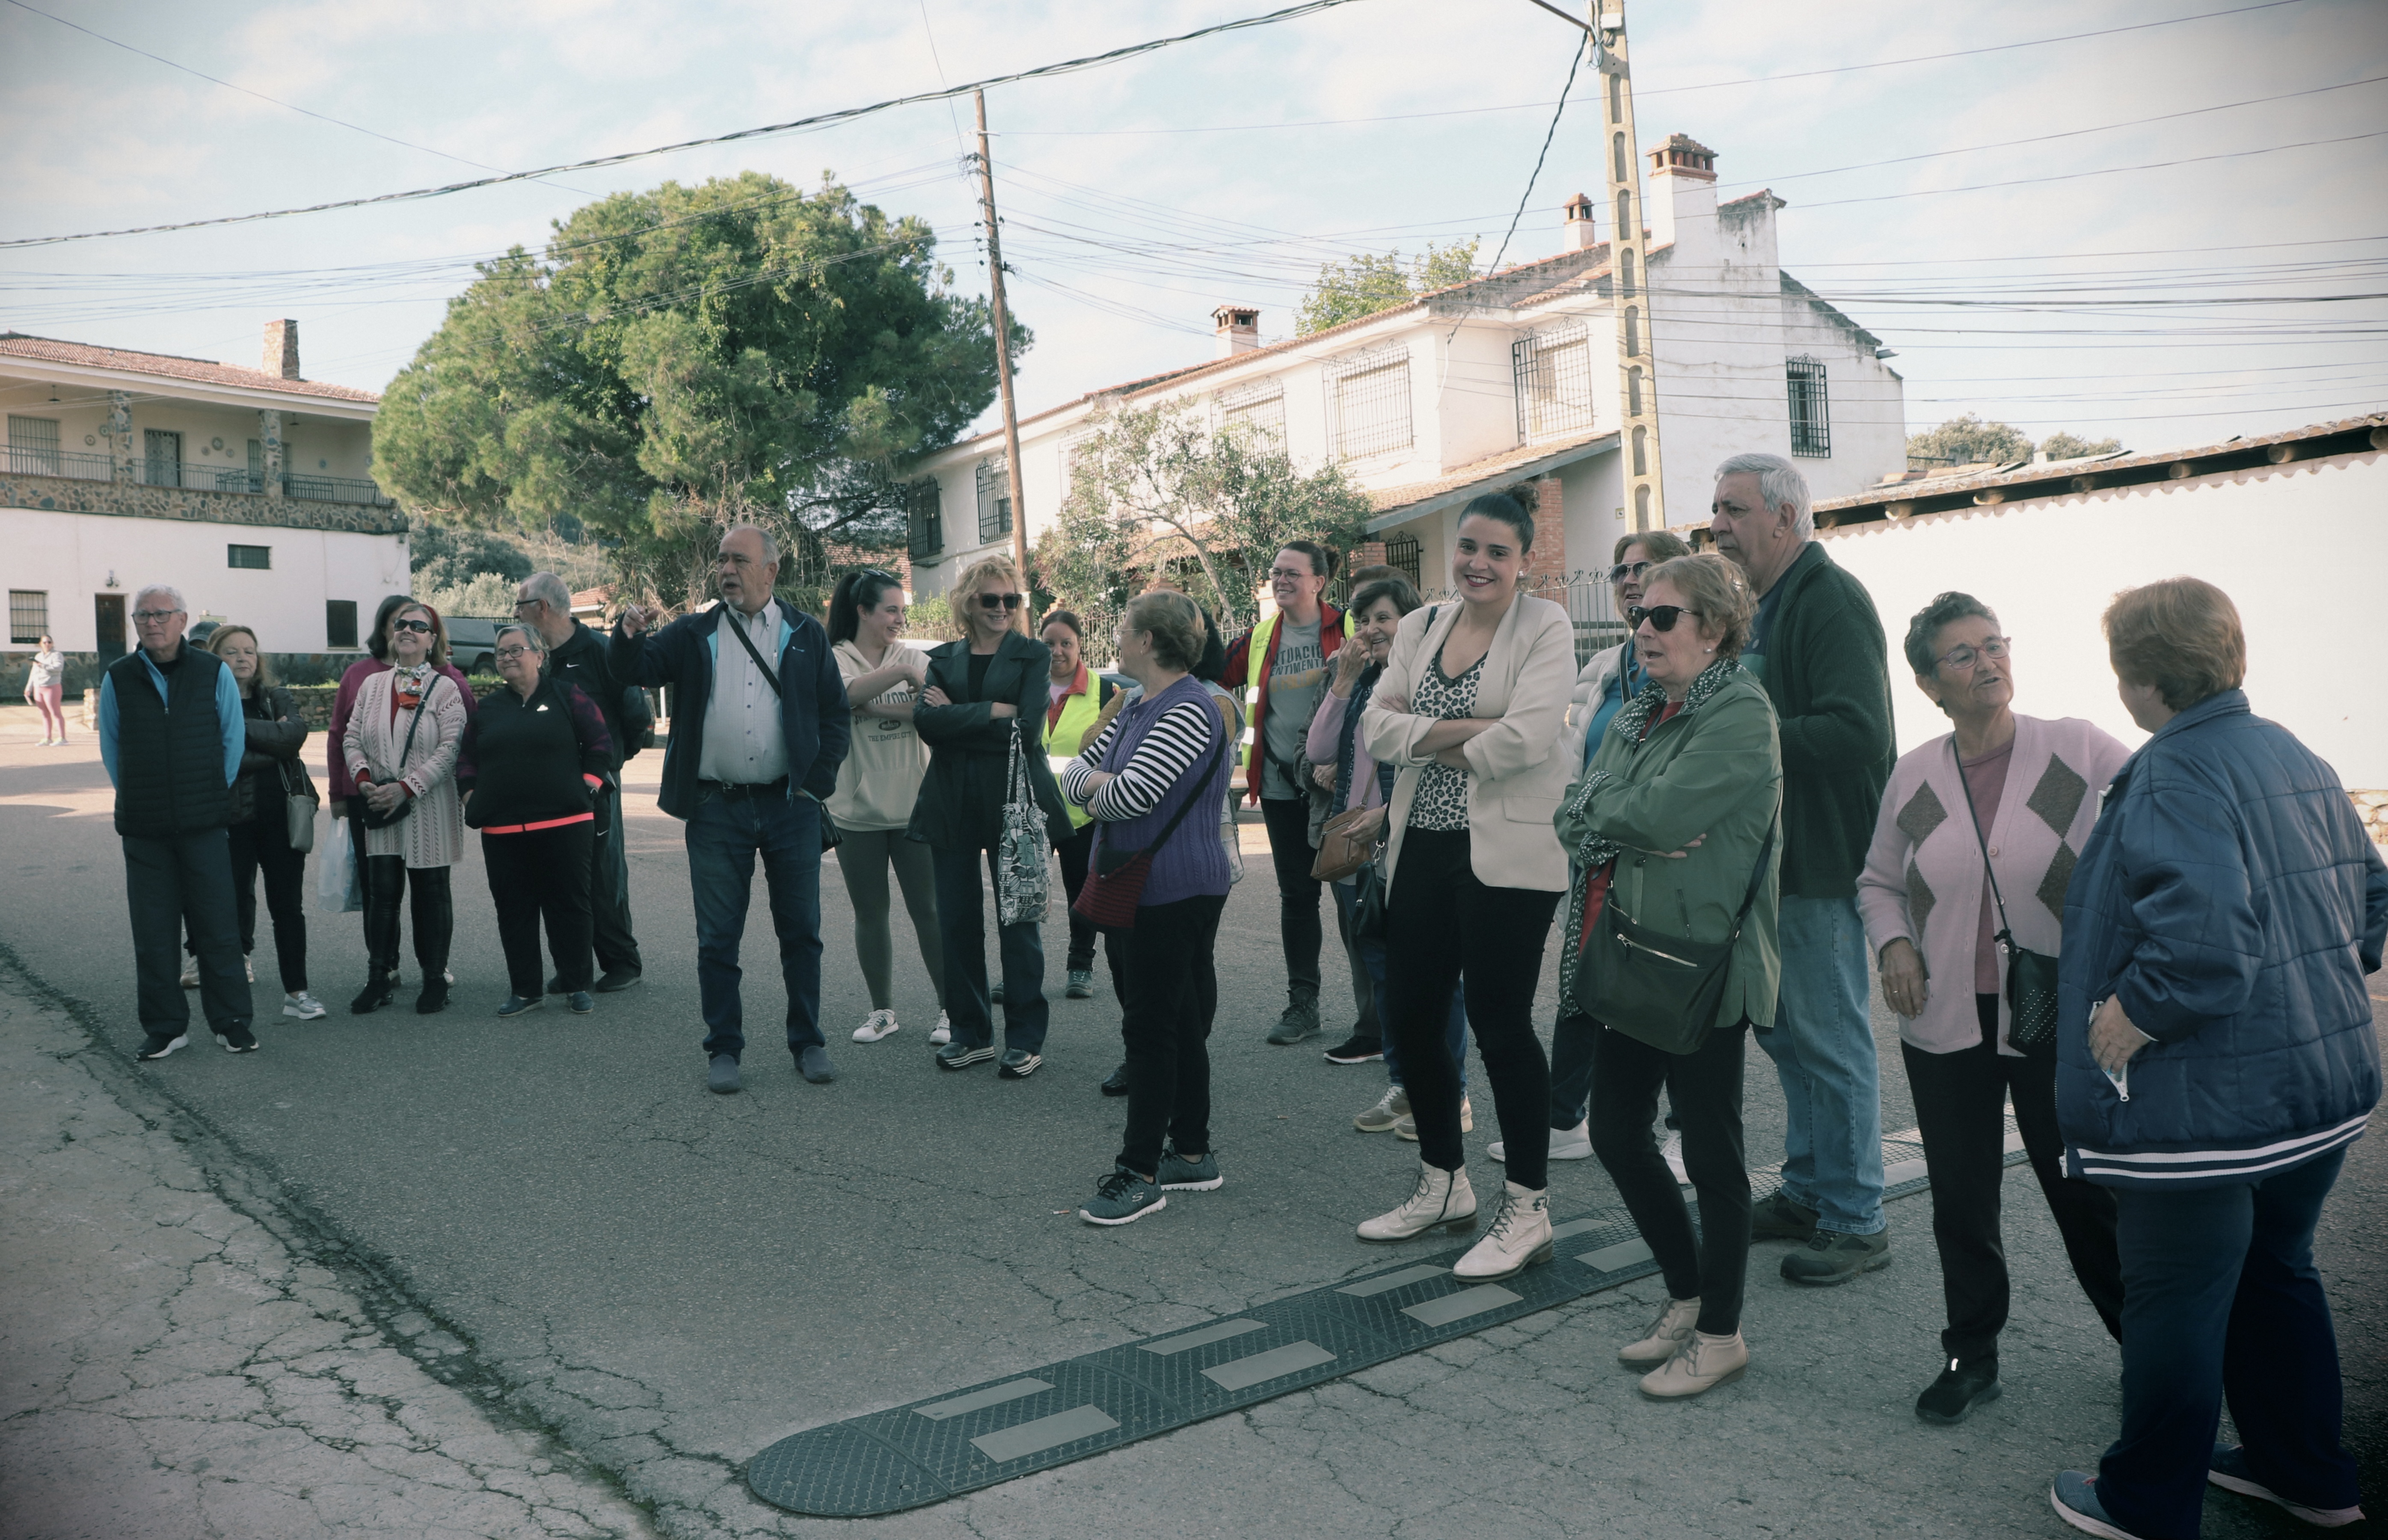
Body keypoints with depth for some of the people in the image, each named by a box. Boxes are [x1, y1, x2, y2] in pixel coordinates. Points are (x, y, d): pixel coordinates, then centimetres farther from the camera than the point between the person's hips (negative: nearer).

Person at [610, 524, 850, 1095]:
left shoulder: (806, 635, 6)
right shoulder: (693, 634, 8)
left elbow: (836, 713, 7)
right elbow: (631, 672, -1)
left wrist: (818, 783, -2)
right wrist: (629, 637, -23)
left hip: (790, 806, 0)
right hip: (716, 810, 0)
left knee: (801, 932, 7)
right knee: (718, 938, 5)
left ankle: (807, 1043, 20)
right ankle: (724, 1049, 17)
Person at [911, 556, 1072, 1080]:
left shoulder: (1033, 656, 3)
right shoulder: (943, 659, 12)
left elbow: (1026, 730, -11)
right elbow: (926, 720, -6)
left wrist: (957, 717, -9)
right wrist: (994, 712, -14)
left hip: (1013, 801, -3)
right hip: (953, 805, 3)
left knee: (1018, 920, 1)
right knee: (957, 921, 6)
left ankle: (1025, 1038, 10)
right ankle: (971, 1033, 19)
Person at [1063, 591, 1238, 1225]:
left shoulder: (1190, 711, -16)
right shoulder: (1137, 708, 15)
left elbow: (1133, 794, -26)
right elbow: (1074, 773, 14)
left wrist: (1099, 785, -4)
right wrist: (1102, 784, -8)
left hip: (1174, 894, -10)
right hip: (1129, 888, 10)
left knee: (1150, 1027, -5)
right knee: (1179, 1024, 15)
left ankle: (1139, 1172, 3)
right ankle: (1192, 1154, 24)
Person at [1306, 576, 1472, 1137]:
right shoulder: (1357, 682, 14)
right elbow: (1319, 751, 4)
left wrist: (1389, 813, -16)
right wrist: (1344, 679, -2)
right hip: (1355, 849, 8)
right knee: (1381, 970, 13)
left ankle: (1450, 1096, 11)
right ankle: (1402, 1086, 25)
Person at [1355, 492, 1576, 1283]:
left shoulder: (1545, 626, -6)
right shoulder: (1420, 627, 11)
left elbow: (1527, 737, -19)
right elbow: (1378, 725, -1)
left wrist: (1431, 744, -6)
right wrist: (1466, 729, -14)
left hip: (1507, 849, -6)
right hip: (1423, 847, 6)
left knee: (1500, 1023, -1)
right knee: (1411, 1018, 11)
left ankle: (1528, 1209, 14)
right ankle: (1444, 1185, 30)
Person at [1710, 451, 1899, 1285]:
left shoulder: (1831, 601, -15)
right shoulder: (1763, 606, 16)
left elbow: (1855, 734, -26)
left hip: (1822, 863, -10)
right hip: (1769, 857, 10)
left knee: (1830, 1039, -2)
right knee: (1787, 1033, 17)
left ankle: (1856, 1221, 11)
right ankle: (1806, 1193, 30)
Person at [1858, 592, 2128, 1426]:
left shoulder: (2078, 750, -6)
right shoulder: (1912, 778, 3)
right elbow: (1878, 882, 15)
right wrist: (1893, 943, -3)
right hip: (1946, 1022, 3)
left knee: (2087, 1192, 7)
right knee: (1961, 1198, 11)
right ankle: (1971, 1354, 29)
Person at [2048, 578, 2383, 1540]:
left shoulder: (2174, 775, -21)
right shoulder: (2298, 759, 9)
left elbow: (2207, 937, -34)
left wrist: (2132, 1016, -21)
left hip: (2208, 1107, -9)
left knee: (2175, 1307, 6)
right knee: (2275, 1276, 25)